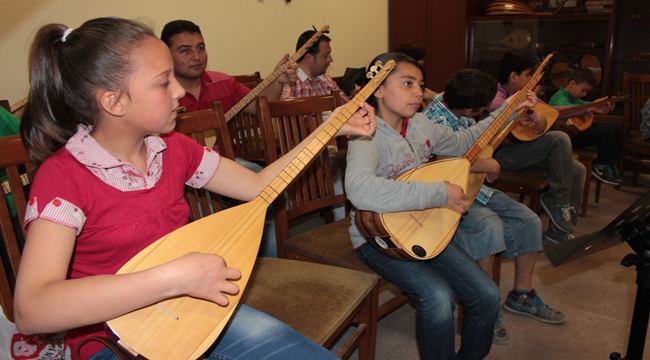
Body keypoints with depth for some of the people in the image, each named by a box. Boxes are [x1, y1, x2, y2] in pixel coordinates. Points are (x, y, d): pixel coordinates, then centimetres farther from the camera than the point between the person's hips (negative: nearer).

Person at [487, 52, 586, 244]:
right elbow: (494, 104, -35)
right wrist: (532, 114, -24)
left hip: (521, 150, 10)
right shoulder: (497, 92, -12)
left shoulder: (522, 95, 16)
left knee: (578, 170, 1)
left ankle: (560, 229, 7)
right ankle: (556, 200, -8)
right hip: (500, 154, -10)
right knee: (559, 139, -26)